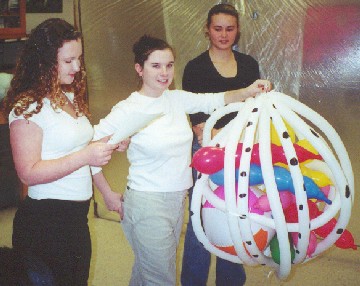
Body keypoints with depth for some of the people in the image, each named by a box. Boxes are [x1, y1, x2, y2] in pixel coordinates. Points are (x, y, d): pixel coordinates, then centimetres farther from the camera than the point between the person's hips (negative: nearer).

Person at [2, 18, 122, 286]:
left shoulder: (71, 98, 11)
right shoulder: (28, 106, -15)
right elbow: (28, 173, -21)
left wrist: (107, 193, 19)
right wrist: (86, 156, -24)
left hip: (77, 216, 8)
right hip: (45, 221, -8)